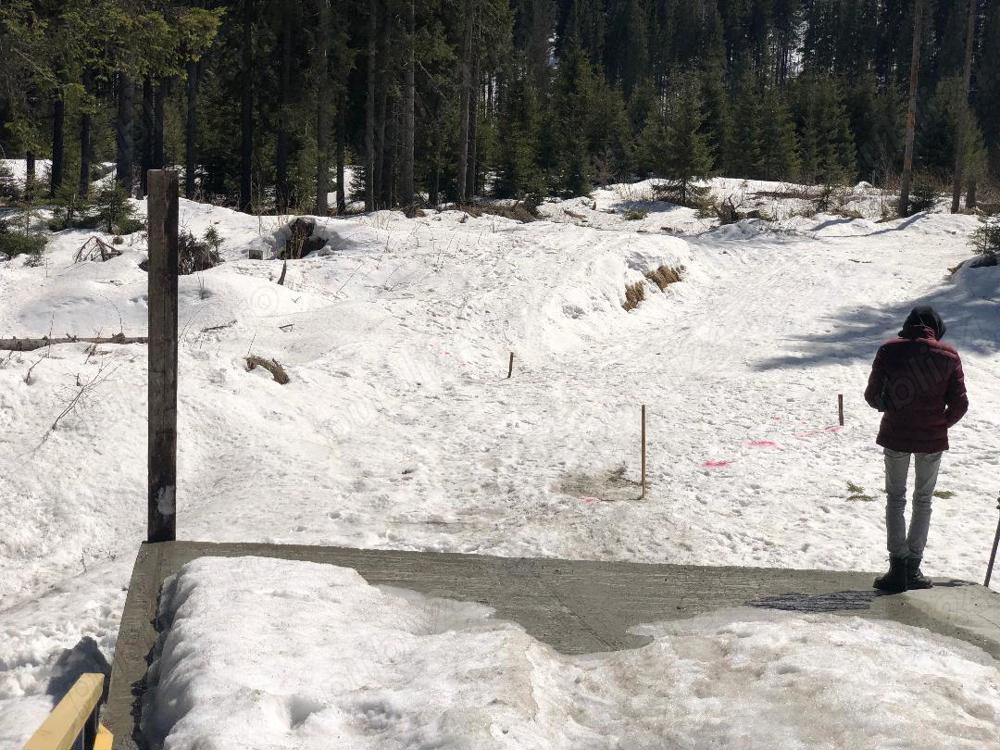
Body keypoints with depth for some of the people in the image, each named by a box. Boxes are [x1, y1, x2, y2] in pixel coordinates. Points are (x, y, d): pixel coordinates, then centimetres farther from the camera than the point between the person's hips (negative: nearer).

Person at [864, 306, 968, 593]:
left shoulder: (888, 350, -7)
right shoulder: (949, 355, -6)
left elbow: (872, 395, -3)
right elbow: (960, 404, -5)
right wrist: (942, 425, 13)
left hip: (895, 437, 0)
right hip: (932, 440, 0)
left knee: (895, 499, 12)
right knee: (923, 501, 15)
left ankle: (898, 569, 5)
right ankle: (913, 568, 15)